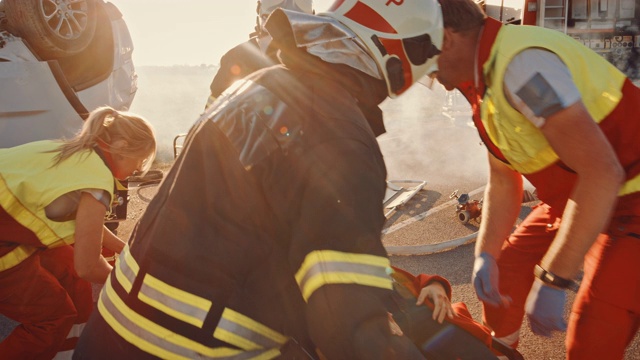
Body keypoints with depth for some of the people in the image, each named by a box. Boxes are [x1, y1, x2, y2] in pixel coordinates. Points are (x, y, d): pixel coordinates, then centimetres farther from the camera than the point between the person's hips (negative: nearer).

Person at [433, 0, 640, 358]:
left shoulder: (521, 63, -27)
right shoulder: (484, 84, 4)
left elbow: (602, 174, -32)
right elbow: (503, 181, 10)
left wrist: (552, 281, -29)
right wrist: (486, 255, 0)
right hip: (573, 198, 9)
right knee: (501, 276, 14)